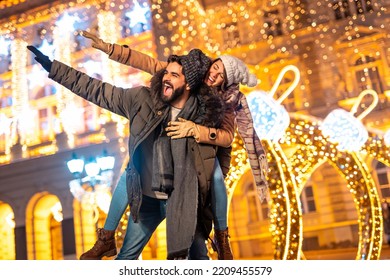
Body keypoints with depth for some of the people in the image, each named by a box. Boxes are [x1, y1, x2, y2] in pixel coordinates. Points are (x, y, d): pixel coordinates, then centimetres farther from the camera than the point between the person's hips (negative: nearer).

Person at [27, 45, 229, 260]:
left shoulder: (205, 113, -11)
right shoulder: (142, 99, -8)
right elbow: (96, 90, -4)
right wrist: (52, 67, -4)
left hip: (184, 201, -1)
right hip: (147, 198, 2)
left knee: (198, 256, 11)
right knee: (127, 254, 13)